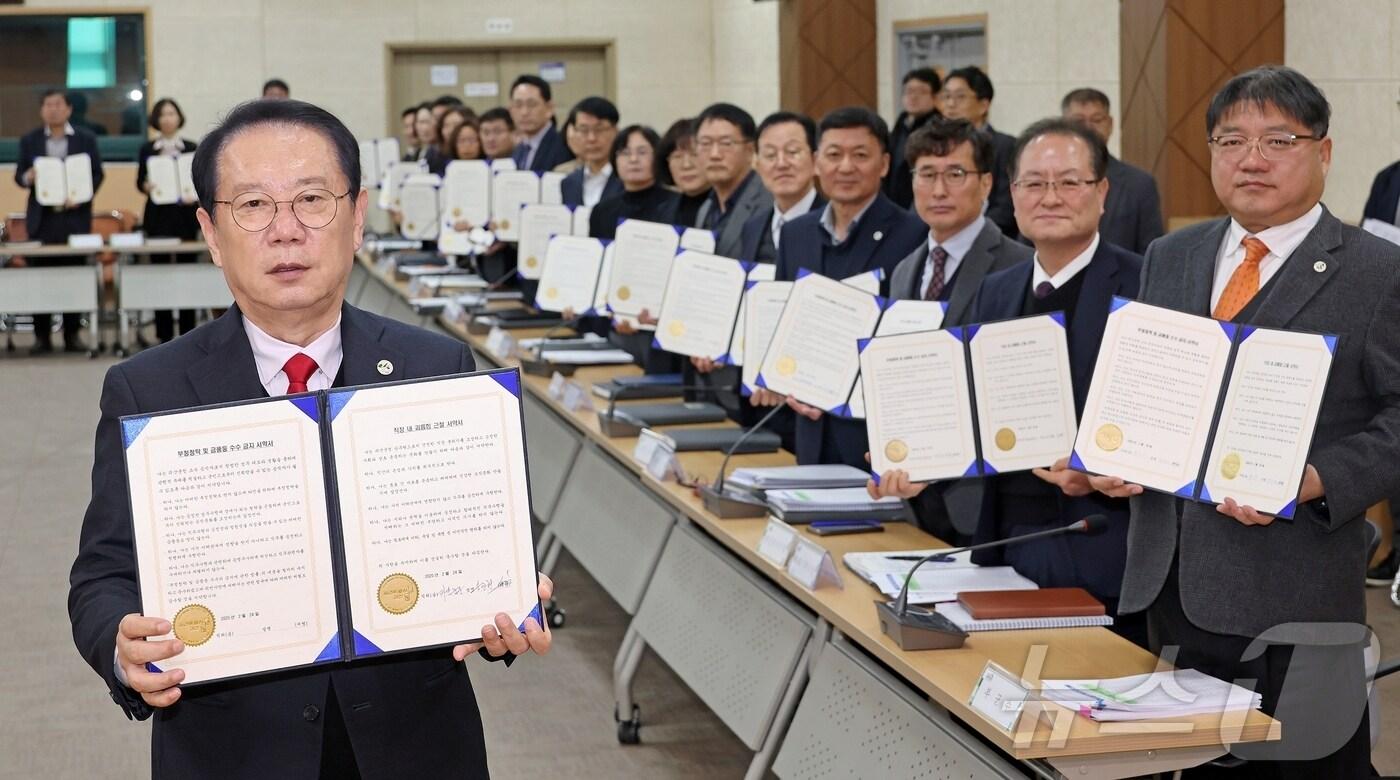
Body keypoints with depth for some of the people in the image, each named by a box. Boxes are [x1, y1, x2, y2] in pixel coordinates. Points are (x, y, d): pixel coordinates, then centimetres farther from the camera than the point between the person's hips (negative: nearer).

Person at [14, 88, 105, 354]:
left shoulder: (86, 140, 6)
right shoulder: (29, 140, 9)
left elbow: (97, 175, 3)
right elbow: (19, 175, 9)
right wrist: (28, 177, -15)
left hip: (74, 216, -1)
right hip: (41, 218, 1)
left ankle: (72, 334, 8)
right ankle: (42, 335, 5)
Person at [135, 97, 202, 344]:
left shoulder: (190, 148, 7)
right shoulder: (147, 149, 7)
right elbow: (140, 181, 5)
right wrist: (146, 187, -17)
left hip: (185, 214, 0)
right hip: (158, 215, 0)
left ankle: (188, 330, 6)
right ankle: (164, 332, 5)